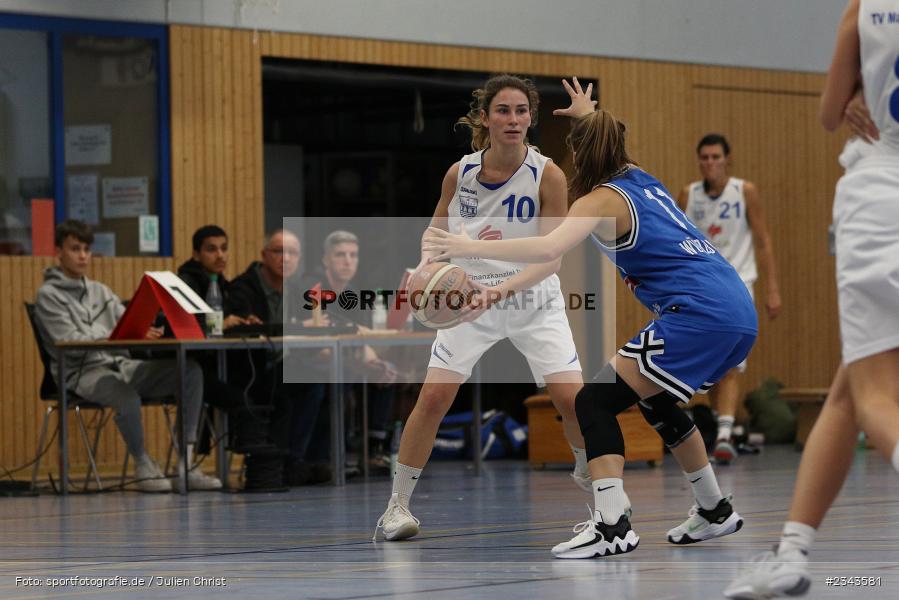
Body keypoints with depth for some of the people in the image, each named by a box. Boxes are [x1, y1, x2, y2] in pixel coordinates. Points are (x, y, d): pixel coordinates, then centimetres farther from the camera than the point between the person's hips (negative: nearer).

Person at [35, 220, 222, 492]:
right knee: (127, 396, -41)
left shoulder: (100, 291, 23)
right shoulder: (48, 295, 0)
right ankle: (143, 464, -16)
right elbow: (69, 342, -13)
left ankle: (186, 463, -14)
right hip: (82, 372, -7)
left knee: (190, 371, -13)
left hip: (120, 365, 7)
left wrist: (147, 332, -12)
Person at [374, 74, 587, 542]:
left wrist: (502, 289, -31)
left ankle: (590, 475, 18)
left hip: (533, 298, -1)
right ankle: (397, 504, 1)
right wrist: (427, 265, -12)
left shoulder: (547, 175, -16)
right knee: (433, 396, -11)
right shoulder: (461, 173, -8)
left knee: (571, 397, -12)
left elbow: (552, 257, -17)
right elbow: (438, 230, 9)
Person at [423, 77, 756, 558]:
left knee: (595, 401, -8)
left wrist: (469, 247, -21)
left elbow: (547, 249, -22)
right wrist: (591, 117, 58)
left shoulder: (600, 200, -2)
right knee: (657, 402, 30)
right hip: (739, 315, 9)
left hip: (697, 316, -9)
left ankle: (612, 525, -21)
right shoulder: (642, 178, 20)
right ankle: (714, 512, 37)